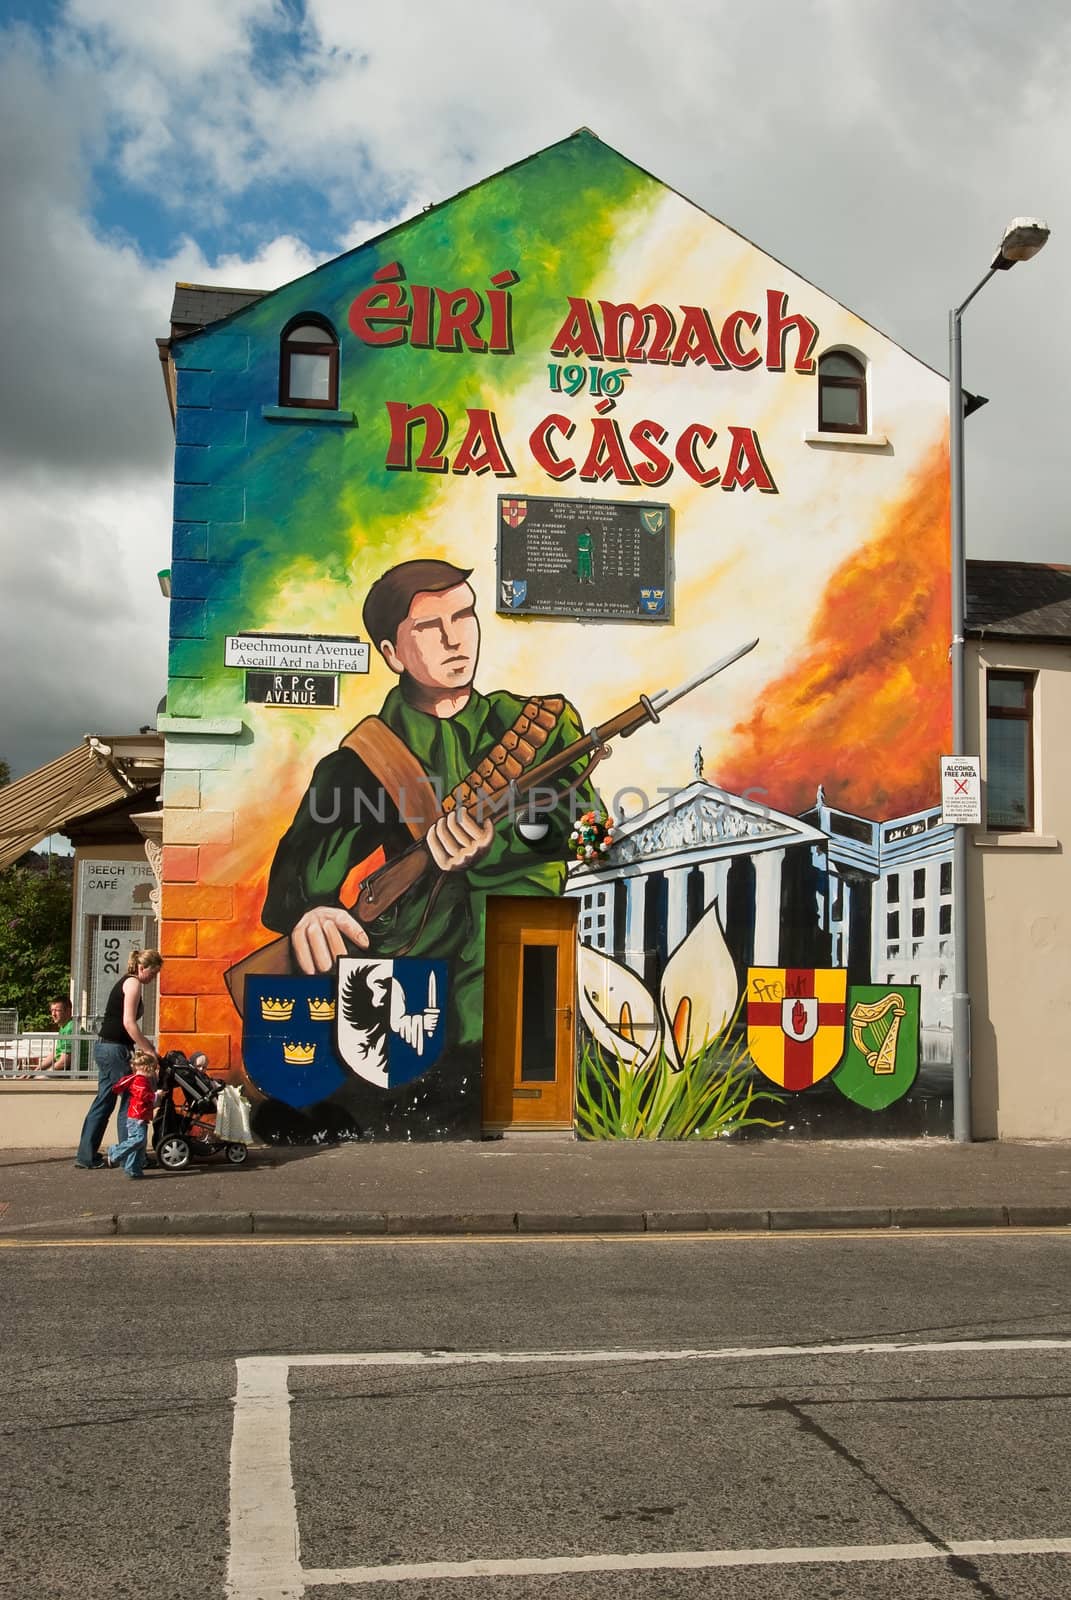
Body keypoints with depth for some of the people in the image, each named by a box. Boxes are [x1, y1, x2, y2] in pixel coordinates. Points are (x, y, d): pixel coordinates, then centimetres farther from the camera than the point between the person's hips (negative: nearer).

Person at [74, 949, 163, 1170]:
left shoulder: (126, 982, 18)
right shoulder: (133, 983, -11)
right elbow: (128, 1022, -18)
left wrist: (142, 1043, 10)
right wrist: (148, 1050, -15)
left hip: (105, 1047, 9)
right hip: (115, 1050, -9)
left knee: (103, 1102, 12)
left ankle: (86, 1156, 14)